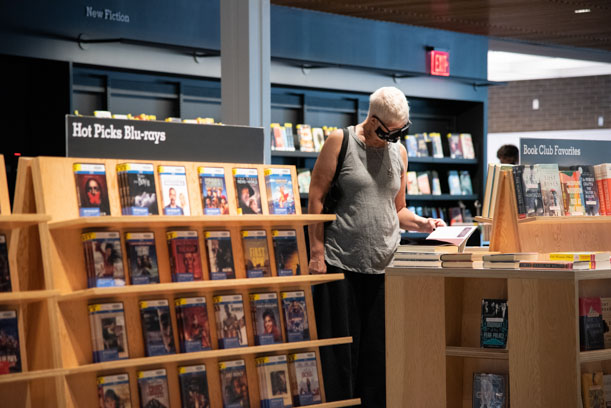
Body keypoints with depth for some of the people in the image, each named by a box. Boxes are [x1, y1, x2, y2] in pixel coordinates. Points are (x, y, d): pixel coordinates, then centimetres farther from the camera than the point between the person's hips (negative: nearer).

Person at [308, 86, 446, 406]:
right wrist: (317, 252, -8)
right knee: (339, 351, -2)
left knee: (378, 350, 4)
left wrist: (423, 224, 2)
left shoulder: (398, 152, 15)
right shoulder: (340, 142, 0)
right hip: (341, 262, -4)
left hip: (384, 265, 4)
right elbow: (316, 198, -2)